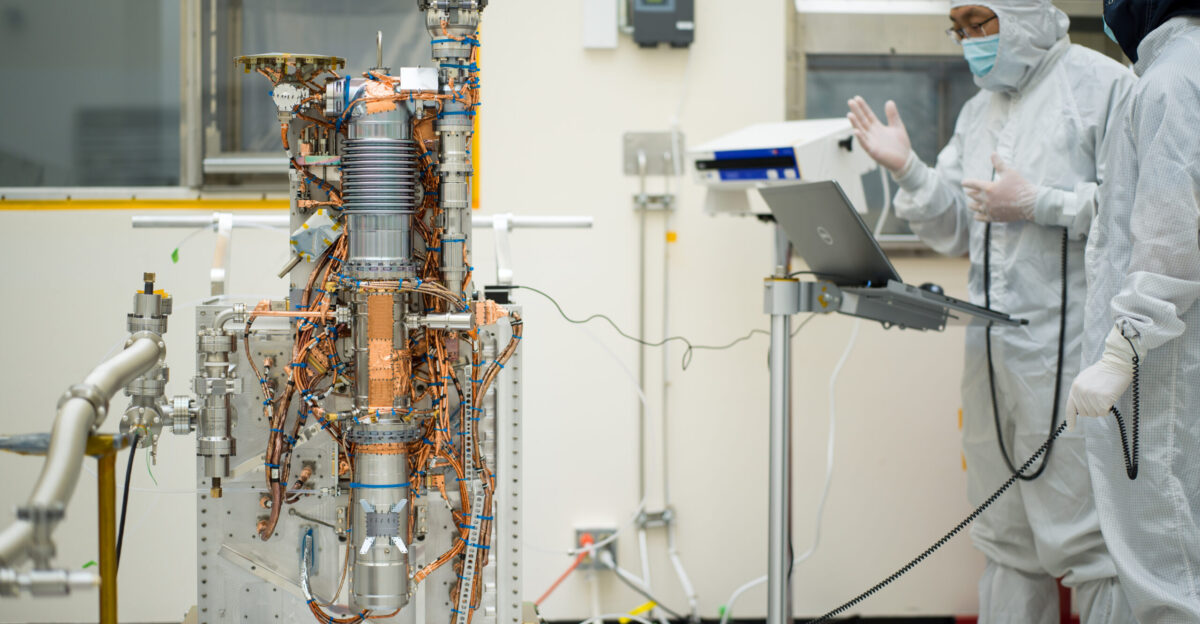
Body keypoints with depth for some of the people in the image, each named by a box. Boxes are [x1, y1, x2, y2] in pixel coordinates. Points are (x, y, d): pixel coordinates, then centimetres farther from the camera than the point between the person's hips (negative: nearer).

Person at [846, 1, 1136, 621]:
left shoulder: (1101, 83, -3)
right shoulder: (979, 109, 20)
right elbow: (954, 231, 20)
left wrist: (1035, 204, -14)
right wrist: (908, 170, 4)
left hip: (1068, 351, -7)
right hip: (991, 345, 7)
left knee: (1084, 538, -8)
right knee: (1006, 540, 11)